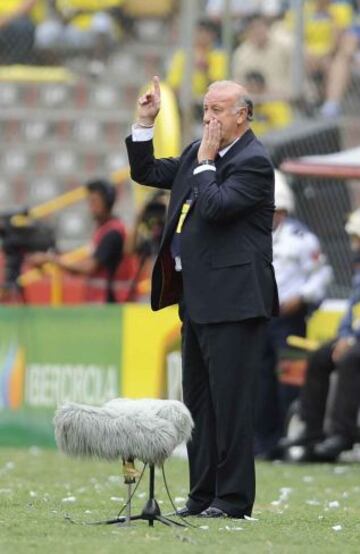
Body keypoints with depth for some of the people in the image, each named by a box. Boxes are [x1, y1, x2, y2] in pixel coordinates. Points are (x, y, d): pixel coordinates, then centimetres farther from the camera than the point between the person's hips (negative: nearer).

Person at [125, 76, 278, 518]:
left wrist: (205, 163, -12)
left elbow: (216, 206, -24)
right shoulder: (200, 152, 16)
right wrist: (144, 122, 14)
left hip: (232, 299, -10)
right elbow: (146, 173, 23)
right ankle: (203, 494, 18)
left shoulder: (253, 162, -11)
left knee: (229, 400, -7)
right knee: (199, 400, 12)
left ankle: (233, 499, -4)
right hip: (197, 298, 10)